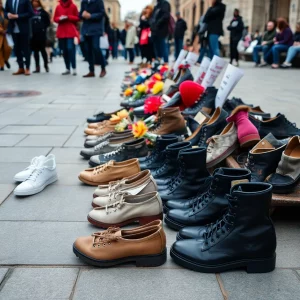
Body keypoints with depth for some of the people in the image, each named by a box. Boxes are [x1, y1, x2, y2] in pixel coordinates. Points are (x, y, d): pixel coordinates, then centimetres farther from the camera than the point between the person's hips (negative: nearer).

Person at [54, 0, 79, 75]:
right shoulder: (58, 6, 10)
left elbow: (77, 18, -1)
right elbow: (55, 18, 12)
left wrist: (68, 17, -14)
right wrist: (60, 18, -10)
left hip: (70, 31, -4)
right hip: (61, 31, 4)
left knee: (70, 48, -14)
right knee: (64, 50, 4)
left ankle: (74, 69, -10)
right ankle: (67, 69, 10)